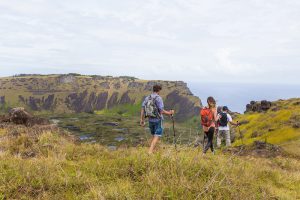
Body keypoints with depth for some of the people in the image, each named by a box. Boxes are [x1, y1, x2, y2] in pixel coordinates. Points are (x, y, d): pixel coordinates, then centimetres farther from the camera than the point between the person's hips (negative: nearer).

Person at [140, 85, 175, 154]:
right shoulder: (158, 98, -15)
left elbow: (142, 109, 0)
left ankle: (152, 151, 22)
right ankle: (150, 153, -17)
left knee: (154, 136, 21)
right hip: (158, 120, -6)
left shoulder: (147, 98, 4)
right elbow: (161, 111, -18)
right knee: (156, 137, -5)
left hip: (150, 120, 7)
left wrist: (142, 120, 2)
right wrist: (169, 113, -2)